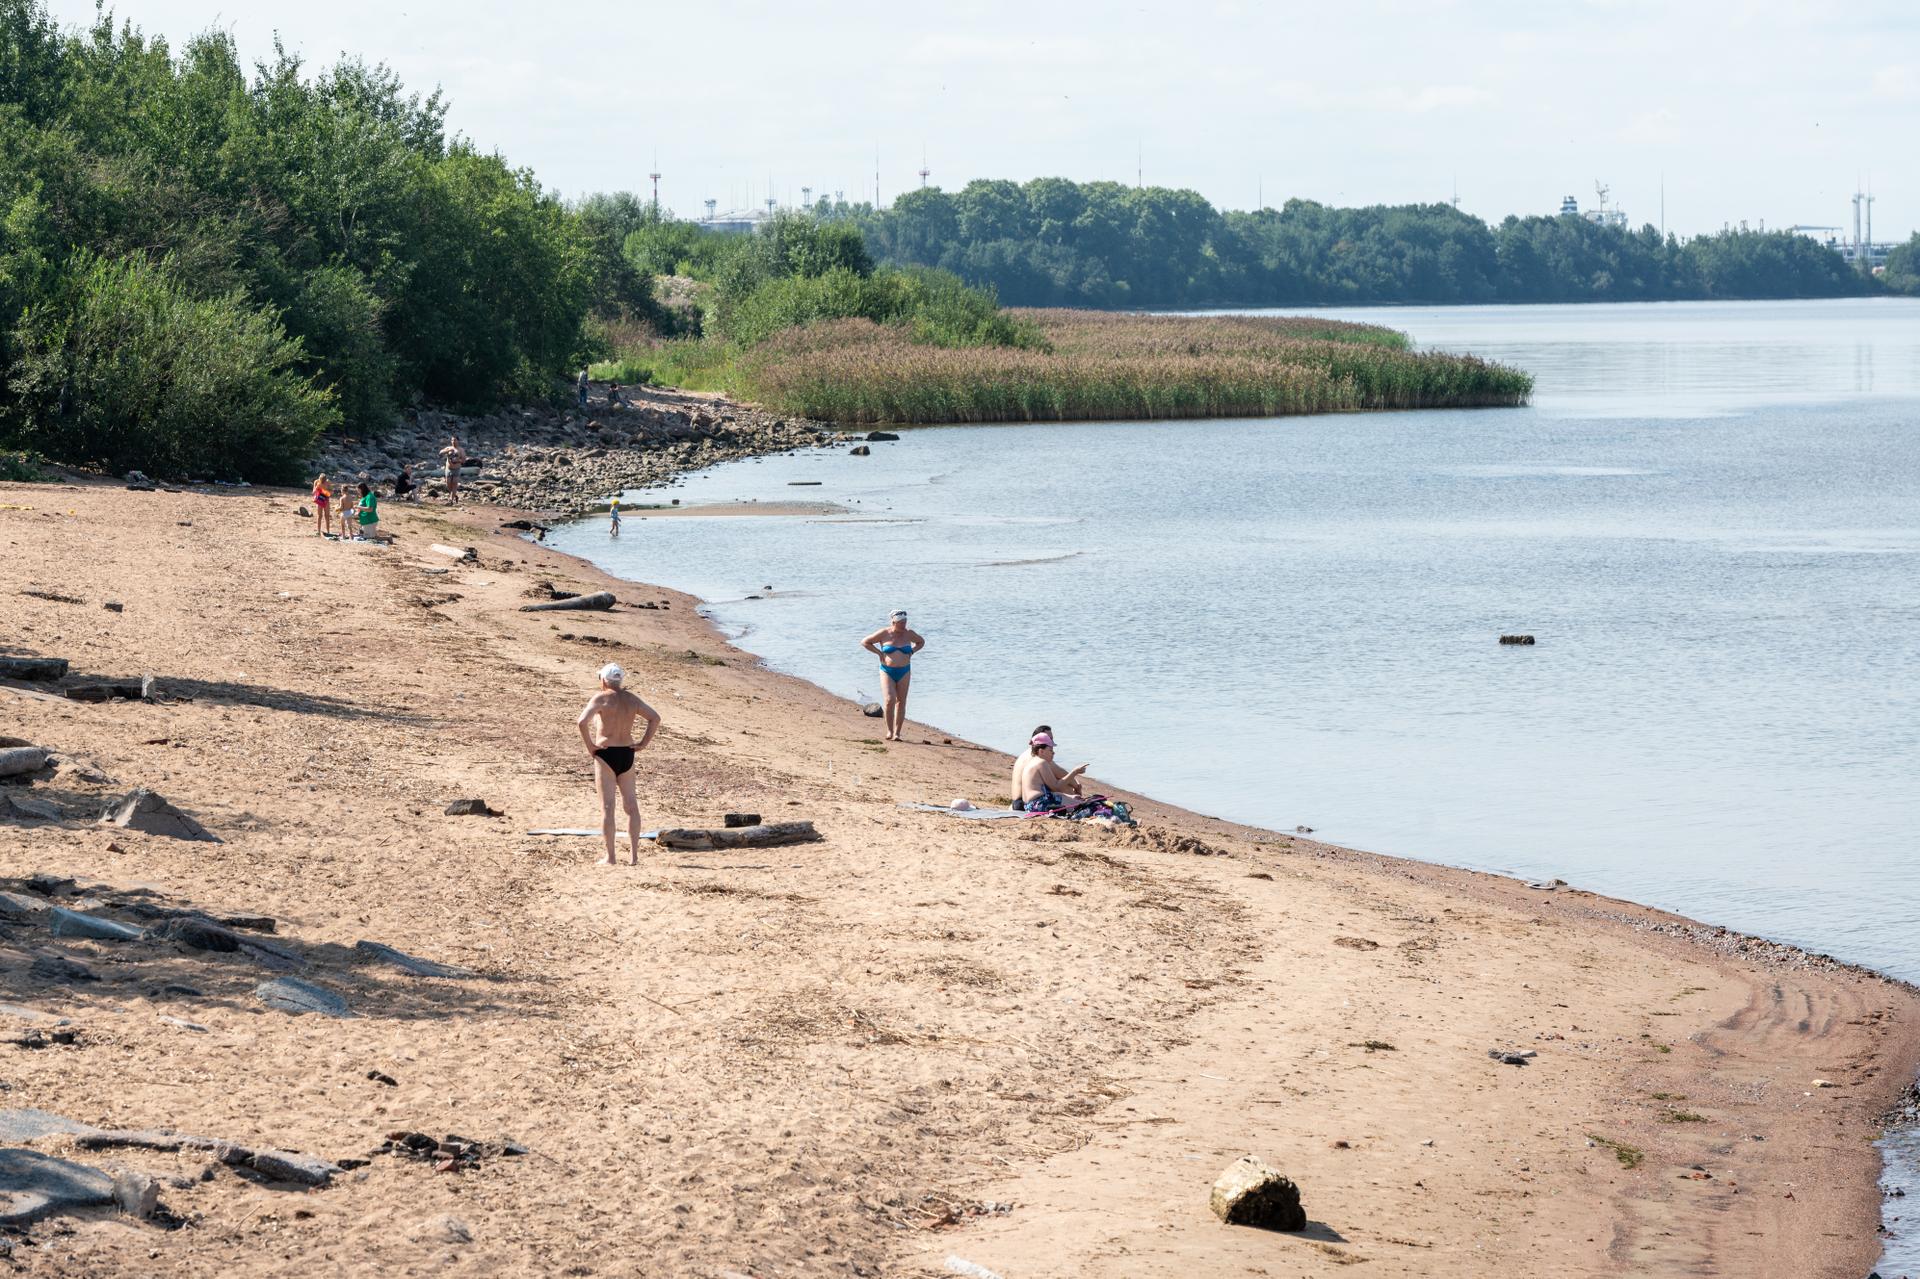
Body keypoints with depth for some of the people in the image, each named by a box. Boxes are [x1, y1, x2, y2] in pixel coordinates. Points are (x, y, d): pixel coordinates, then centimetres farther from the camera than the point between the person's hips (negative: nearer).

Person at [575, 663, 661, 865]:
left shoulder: (601, 698, -8)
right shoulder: (632, 700, 9)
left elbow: (582, 721, -21)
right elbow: (655, 718, 9)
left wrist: (590, 745, -11)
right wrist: (643, 743, 8)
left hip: (605, 753, -5)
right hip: (627, 754, 5)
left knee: (607, 806, -1)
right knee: (631, 805, 11)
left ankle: (610, 857, -1)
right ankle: (634, 855, 9)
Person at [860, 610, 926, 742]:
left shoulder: (909, 634, 3)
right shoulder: (884, 633, -5)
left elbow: (921, 642, 22)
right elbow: (865, 642, 3)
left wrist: (911, 652, 7)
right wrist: (879, 653, -3)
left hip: (904, 672, 3)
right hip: (887, 671, -3)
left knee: (901, 702, 1)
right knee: (890, 700, -16)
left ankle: (897, 733, 5)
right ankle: (889, 730, -2)